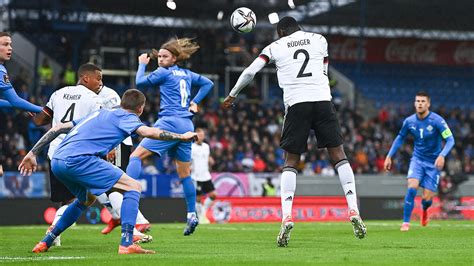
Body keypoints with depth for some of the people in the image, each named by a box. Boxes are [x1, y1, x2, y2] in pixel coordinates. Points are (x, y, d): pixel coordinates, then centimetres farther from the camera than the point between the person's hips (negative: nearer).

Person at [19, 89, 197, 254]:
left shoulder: (99, 114, 31)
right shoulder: (126, 117, 11)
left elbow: (58, 129, 29)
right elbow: (148, 132, -10)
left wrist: (32, 154, 29)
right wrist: (181, 137, -2)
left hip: (57, 162, 8)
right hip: (79, 159, -8)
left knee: (87, 199, 34)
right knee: (133, 187, -2)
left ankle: (45, 243, 32)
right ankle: (126, 244, -15)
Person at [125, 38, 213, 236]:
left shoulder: (164, 73, -3)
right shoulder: (186, 74, 17)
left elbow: (140, 82, 7)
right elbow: (208, 83, 30)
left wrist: (142, 64, 23)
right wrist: (195, 102, 26)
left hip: (170, 122, -8)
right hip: (187, 125, 8)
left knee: (136, 156, -13)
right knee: (184, 173, 15)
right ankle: (192, 216, 17)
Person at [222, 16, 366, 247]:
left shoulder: (275, 47, 13)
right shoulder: (319, 40, 17)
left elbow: (249, 72, 13)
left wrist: (232, 95, 26)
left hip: (296, 104, 0)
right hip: (322, 100, 1)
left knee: (290, 162, 6)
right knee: (338, 155, 6)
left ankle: (287, 218, -10)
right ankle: (353, 212, -5)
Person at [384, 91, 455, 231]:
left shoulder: (437, 120, -17)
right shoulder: (409, 121, -5)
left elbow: (450, 139, -19)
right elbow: (400, 138, 12)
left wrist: (442, 155, -36)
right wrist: (389, 156, 7)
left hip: (433, 162, -2)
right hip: (417, 159, 2)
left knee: (427, 198, -3)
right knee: (412, 188, -21)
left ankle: (424, 210, 35)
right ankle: (406, 222, -12)